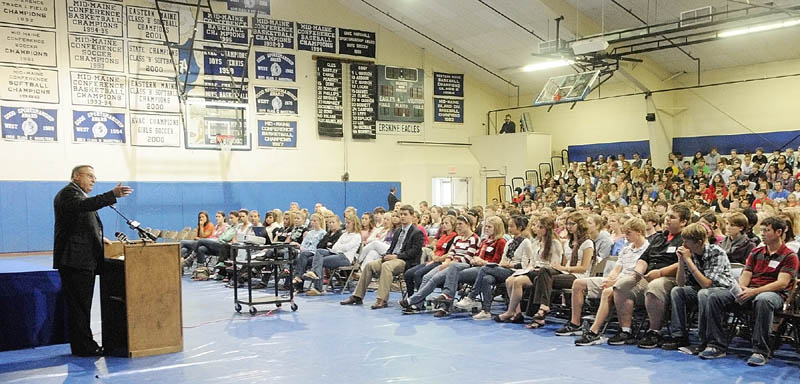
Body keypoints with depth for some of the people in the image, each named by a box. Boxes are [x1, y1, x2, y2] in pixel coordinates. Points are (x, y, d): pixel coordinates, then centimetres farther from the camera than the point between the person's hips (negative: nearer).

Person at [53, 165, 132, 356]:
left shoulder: (79, 194, 25)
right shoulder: (68, 192, -8)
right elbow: (84, 205, -30)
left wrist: (99, 238, 19)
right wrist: (113, 195, -39)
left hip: (85, 261, 11)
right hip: (75, 260, -11)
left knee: (82, 305, 13)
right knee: (79, 305, -7)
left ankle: (84, 345, 19)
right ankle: (83, 347, -3)